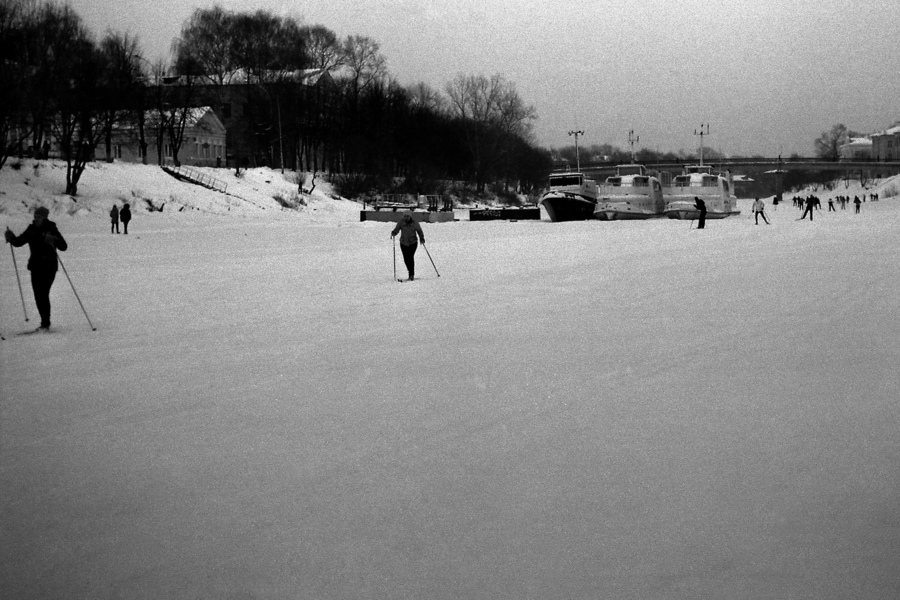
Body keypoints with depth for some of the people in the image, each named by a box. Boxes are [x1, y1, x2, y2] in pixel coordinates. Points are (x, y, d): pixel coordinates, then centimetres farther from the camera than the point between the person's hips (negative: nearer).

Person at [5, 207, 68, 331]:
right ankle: (45, 322, 17)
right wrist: (11, 238, -9)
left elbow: (64, 246, -14)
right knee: (38, 295, 6)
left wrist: (53, 240, -31)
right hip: (35, 266, 6)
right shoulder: (31, 229, 7)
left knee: (43, 293, -12)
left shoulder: (51, 229, -8)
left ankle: (46, 324, -7)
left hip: (49, 266, -6)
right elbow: (18, 242, 11)